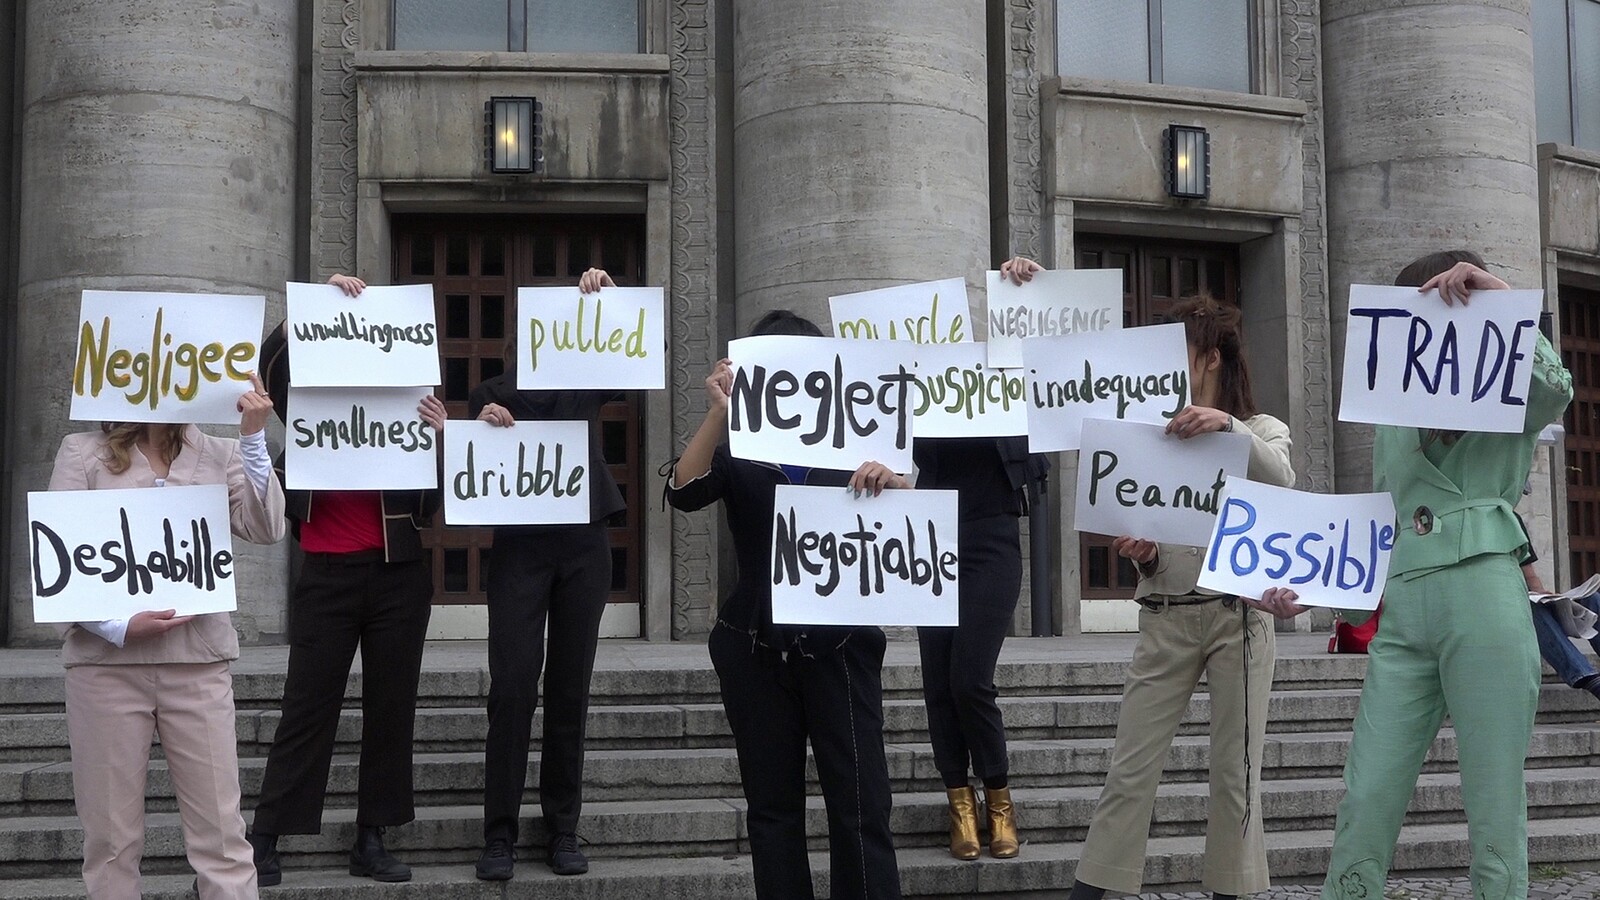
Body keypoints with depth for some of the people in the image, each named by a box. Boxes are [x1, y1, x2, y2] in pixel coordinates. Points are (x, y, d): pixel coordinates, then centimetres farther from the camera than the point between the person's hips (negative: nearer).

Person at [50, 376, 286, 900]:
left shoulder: (219, 455, 11)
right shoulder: (83, 453, 6)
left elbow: (266, 531, -2)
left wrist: (254, 439, -8)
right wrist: (117, 626, -14)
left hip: (199, 663, 1)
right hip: (106, 660, -1)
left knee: (221, 835, -1)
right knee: (111, 839, 5)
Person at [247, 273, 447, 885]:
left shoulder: (407, 410, 8)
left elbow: (437, 498, 3)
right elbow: (272, 361, -11)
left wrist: (442, 436, -13)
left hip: (398, 575, 2)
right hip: (327, 575, -2)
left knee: (391, 706, 5)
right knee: (307, 707, -2)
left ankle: (372, 840, 14)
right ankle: (264, 841, 4)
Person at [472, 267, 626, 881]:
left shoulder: (585, 383, 11)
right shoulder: (491, 394, 7)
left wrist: (612, 297, -2)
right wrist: (483, 430, -19)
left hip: (584, 546, 2)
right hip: (519, 548, -2)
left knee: (570, 690, 6)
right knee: (512, 689, -7)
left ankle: (563, 830, 13)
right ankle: (499, 835, -2)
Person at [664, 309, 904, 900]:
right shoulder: (737, 446, 8)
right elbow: (684, 494, -11)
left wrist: (891, 480, -23)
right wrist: (718, 412, -24)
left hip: (840, 644, -1)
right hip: (758, 650, 1)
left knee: (861, 803, -6)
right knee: (773, 805, 8)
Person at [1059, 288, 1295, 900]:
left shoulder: (1262, 431, 6)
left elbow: (1281, 483, -19)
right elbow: (1145, 541, 12)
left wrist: (1228, 426, -33)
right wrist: (1141, 557, -11)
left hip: (1236, 615, -2)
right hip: (1164, 619, 2)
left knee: (1235, 772, 3)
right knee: (1130, 770, -1)